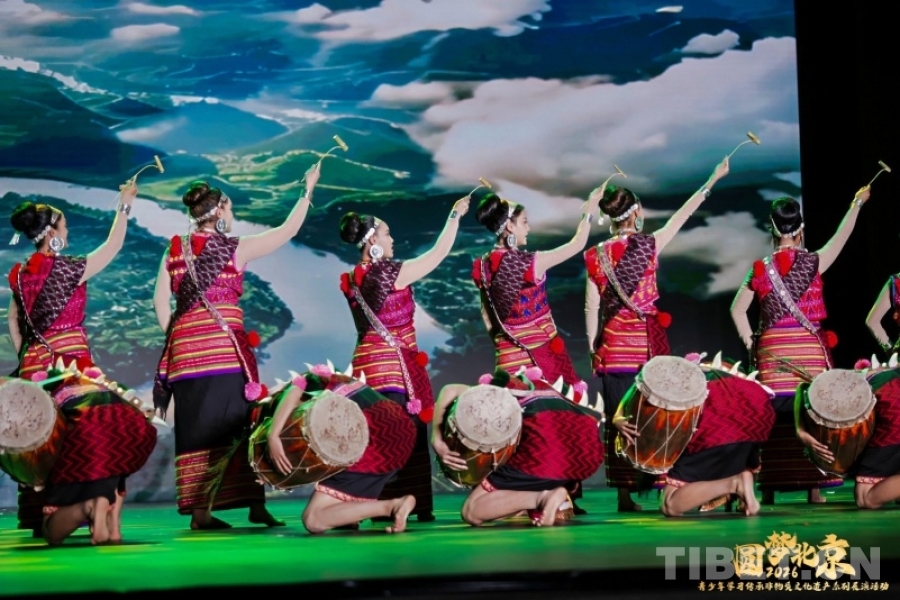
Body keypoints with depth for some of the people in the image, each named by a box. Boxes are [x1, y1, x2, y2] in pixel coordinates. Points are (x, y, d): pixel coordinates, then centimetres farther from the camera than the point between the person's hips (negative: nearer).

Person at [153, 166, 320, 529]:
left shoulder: (175, 250, 9)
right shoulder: (236, 248, 0)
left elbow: (160, 301, 5)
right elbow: (289, 230, 6)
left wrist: (174, 338, 14)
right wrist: (308, 189, 15)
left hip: (184, 350, 4)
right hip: (224, 348, -3)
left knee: (193, 429, 5)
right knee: (233, 425, 2)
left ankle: (198, 508, 3)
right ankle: (255, 504, 2)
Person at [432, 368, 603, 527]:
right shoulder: (542, 385, 39)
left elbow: (451, 390, 8)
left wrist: (437, 440, 13)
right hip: (590, 444, 5)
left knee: (472, 513, 10)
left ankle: (542, 498, -10)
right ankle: (559, 501, 11)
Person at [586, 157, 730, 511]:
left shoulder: (596, 255, 3)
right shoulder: (647, 246, -4)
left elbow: (591, 307, 3)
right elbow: (681, 217, 6)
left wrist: (593, 349, 10)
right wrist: (713, 180, 15)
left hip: (611, 346, 3)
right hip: (646, 344, -3)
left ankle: (623, 492, 4)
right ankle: (654, 480, 1)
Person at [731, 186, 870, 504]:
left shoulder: (761, 269, 3)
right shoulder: (812, 262, -2)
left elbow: (737, 309, 6)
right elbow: (841, 237, 14)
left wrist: (751, 345, 10)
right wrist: (856, 204, 26)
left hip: (771, 352, 2)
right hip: (808, 350, -1)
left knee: (774, 415, 3)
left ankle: (769, 489, 2)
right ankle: (814, 486, 3)